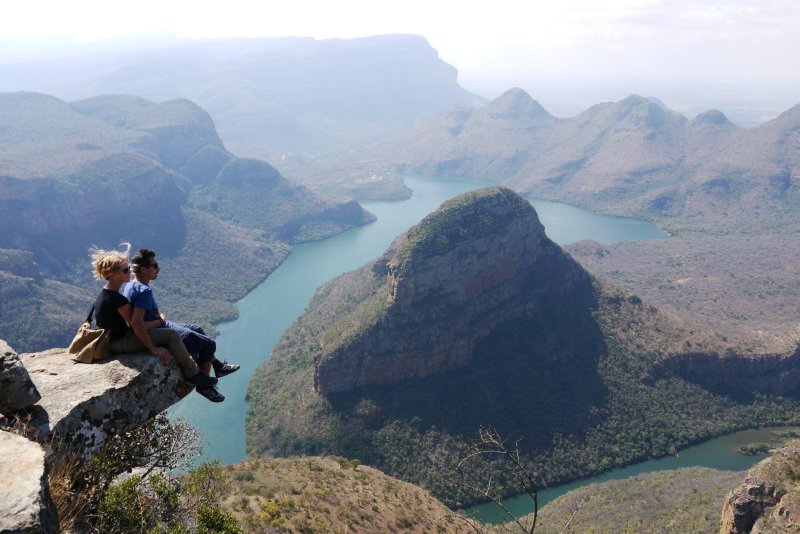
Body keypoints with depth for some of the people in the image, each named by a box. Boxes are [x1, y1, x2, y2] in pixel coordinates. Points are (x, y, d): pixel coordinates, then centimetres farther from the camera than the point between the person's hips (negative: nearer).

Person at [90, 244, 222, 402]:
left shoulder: (103, 295, 9)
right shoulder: (116, 298, -24)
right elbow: (136, 324, -23)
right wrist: (153, 348, -18)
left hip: (111, 340, 11)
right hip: (121, 342, -11)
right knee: (171, 335, -14)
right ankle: (192, 374, -1)